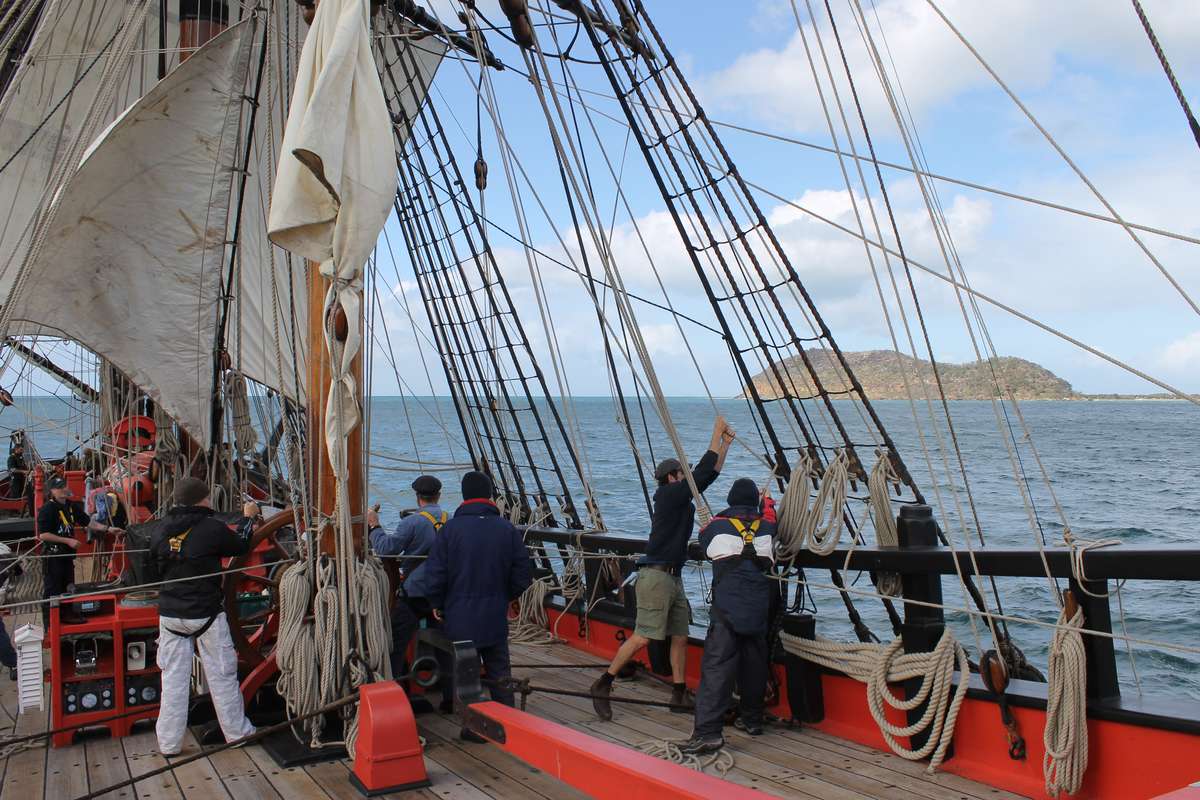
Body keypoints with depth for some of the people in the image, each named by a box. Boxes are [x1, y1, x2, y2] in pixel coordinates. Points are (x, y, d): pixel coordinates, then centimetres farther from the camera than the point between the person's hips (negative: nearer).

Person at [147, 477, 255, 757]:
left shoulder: (161, 531, 1)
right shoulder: (213, 528, -13)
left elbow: (153, 573, 10)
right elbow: (241, 547, 4)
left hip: (170, 614, 4)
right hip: (206, 615, -4)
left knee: (173, 678, 11)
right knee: (222, 674, 8)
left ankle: (168, 743, 16)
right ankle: (237, 732, 19)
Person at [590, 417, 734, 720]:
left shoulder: (679, 499, 14)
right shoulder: (667, 495, -10)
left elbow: (708, 475, 19)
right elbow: (702, 472, -13)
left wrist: (726, 444, 15)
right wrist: (717, 432, -7)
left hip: (673, 578, 10)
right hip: (657, 576, -10)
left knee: (680, 637, 9)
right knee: (642, 637, -9)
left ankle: (679, 695, 16)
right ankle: (603, 685, 1)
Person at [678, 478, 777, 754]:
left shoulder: (715, 526, 1)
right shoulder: (767, 526, 8)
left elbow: (704, 547, 21)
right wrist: (766, 501, 52)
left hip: (727, 608, -4)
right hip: (759, 609, 4)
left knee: (717, 665, -9)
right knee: (754, 663, 17)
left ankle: (708, 731, -16)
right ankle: (752, 719, 31)